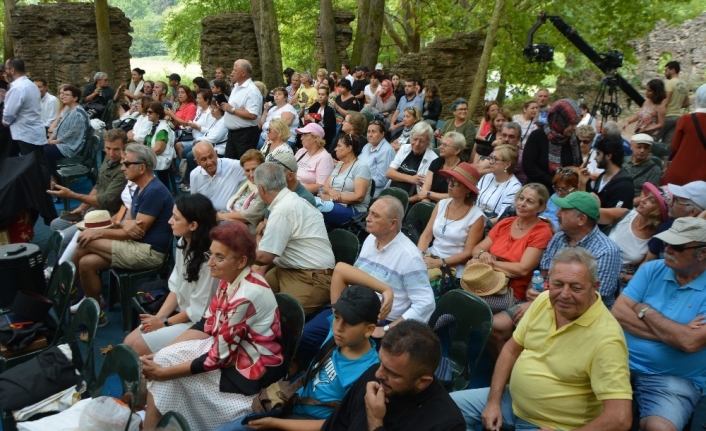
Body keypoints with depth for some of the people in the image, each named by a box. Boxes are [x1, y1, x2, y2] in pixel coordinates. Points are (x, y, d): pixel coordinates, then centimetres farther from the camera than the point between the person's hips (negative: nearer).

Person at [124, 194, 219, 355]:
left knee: (138, 347, -13)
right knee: (129, 342, 0)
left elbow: (198, 311, -19)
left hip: (197, 324, -8)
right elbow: (175, 288, 6)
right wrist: (157, 317, -5)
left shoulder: (208, 259, -27)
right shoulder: (183, 244, 0)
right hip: (180, 314, 8)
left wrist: (164, 322, -8)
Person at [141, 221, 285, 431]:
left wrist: (165, 372, -16)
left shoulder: (245, 297, -29)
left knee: (169, 369, -8)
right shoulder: (231, 280, -3)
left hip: (253, 369, -8)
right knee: (166, 358, 0)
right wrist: (162, 354, -5)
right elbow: (207, 325, 4)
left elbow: (219, 356, -23)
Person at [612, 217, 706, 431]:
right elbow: (618, 313, -4)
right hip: (623, 362, 3)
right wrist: (670, 332, -14)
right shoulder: (652, 270, 5)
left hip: (675, 379, -3)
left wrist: (645, 310, -7)